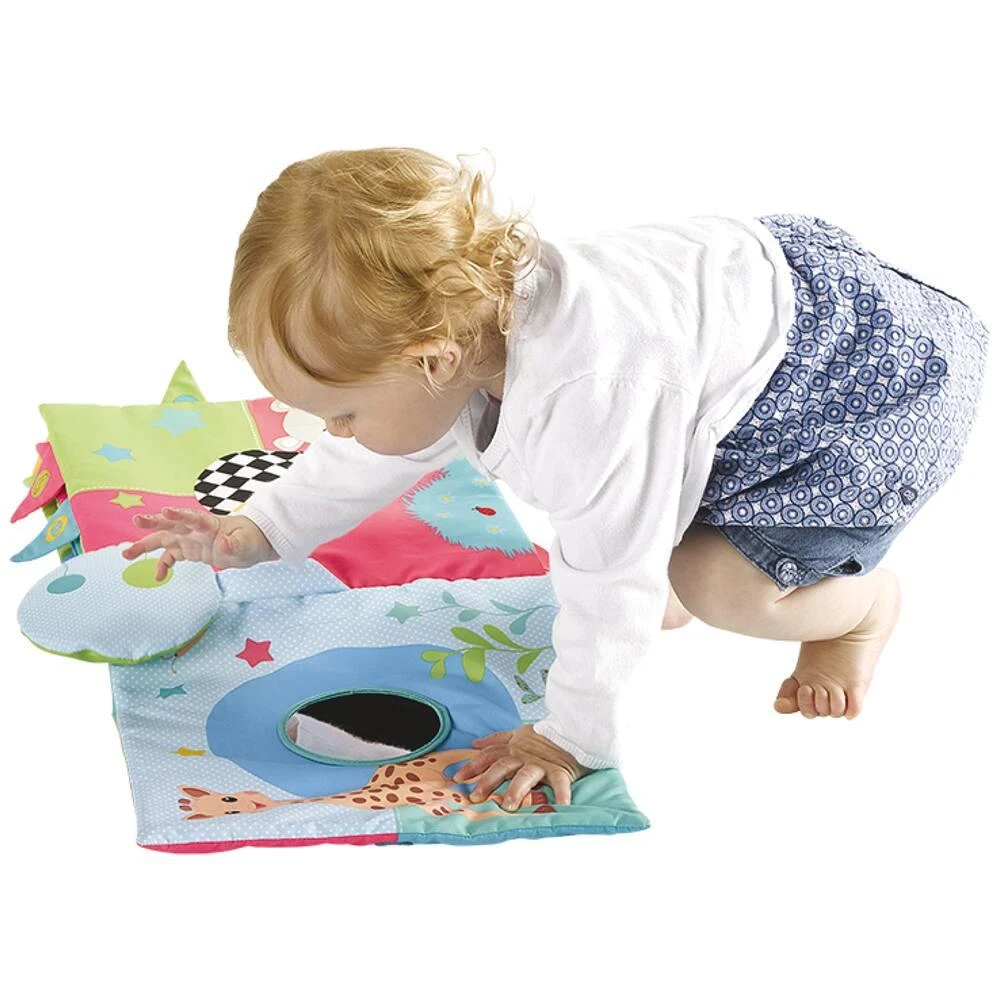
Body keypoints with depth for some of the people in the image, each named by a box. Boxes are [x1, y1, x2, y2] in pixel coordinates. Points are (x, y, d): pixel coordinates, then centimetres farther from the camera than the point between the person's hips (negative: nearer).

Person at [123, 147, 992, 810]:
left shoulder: (589, 393, -42)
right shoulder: (463, 318, -14)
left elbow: (609, 583, -31)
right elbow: (374, 456, 7)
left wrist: (571, 735, -19)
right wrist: (259, 530, 7)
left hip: (862, 378, -8)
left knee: (723, 584, -18)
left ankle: (862, 603, 10)